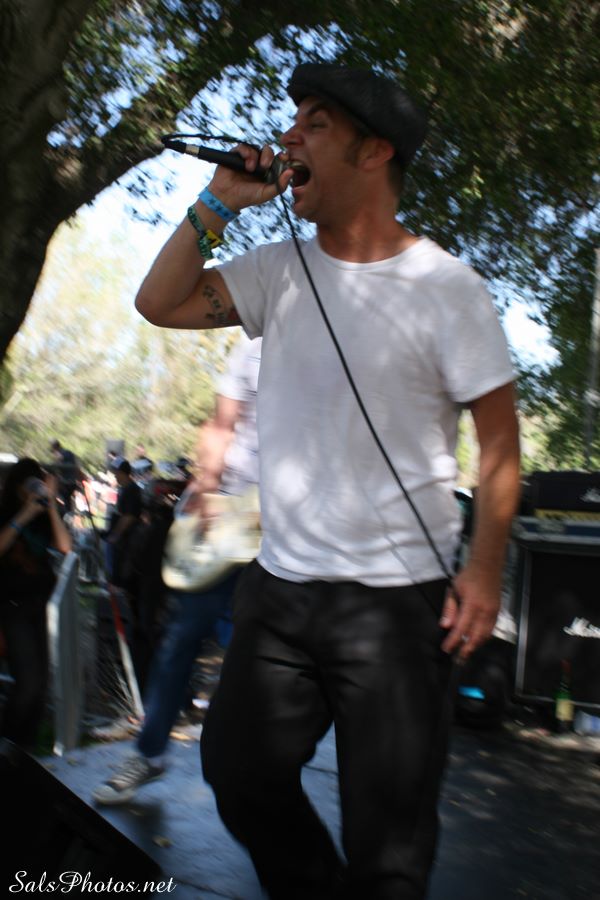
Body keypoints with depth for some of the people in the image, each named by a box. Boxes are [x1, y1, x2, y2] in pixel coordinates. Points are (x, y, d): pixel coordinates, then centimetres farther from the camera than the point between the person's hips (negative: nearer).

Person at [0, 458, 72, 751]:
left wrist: (50, 505, -12)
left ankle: (25, 748, 22)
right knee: (28, 679, -13)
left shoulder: (42, 518, 5)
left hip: (38, 604, 5)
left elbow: (64, 546, -10)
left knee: (39, 681, 8)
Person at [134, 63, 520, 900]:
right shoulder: (281, 271, 6)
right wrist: (218, 205, -2)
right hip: (279, 582, 6)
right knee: (239, 770, 16)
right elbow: (159, 302, 6)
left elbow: (499, 437, -7)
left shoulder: (444, 287, -9)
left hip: (400, 599, -5)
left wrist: (485, 566, -14)